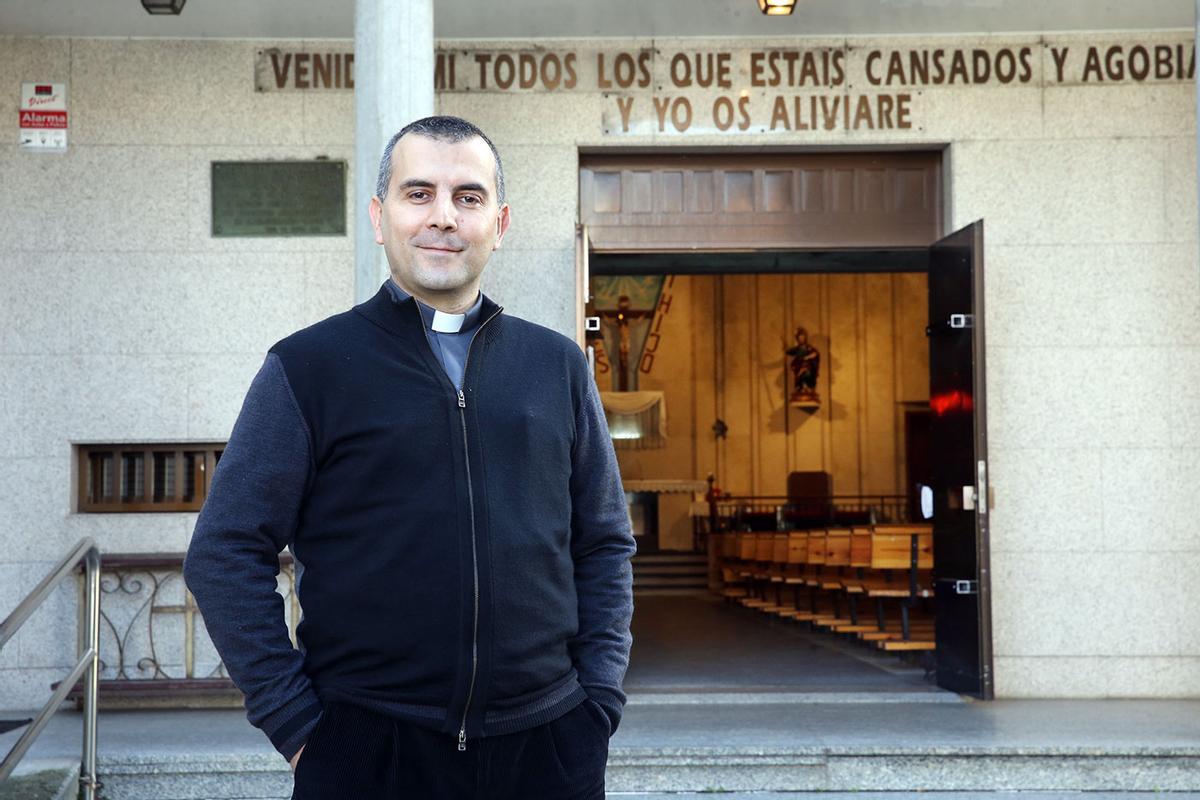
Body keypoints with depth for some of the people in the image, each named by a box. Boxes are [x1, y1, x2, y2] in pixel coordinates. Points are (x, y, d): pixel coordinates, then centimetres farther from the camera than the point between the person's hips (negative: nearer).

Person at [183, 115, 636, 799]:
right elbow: (225, 554, -2)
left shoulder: (559, 366, 7)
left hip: (549, 742, 3)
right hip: (366, 744, -2)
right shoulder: (308, 367, -1)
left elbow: (605, 545, 12)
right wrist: (293, 719, -7)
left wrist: (600, 700, 3)